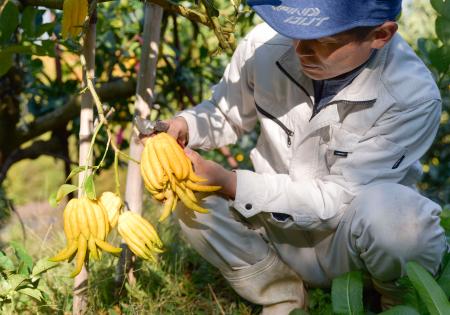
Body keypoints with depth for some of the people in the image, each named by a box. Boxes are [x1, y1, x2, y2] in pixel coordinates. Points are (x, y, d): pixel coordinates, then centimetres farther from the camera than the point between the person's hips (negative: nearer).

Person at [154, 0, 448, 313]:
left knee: (383, 209, -37)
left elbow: (337, 201, -24)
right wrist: (183, 126, -18)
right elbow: (225, 115, 4)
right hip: (282, 220, 4)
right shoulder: (266, 44, -16)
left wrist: (230, 184, -30)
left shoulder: (414, 96, -25)